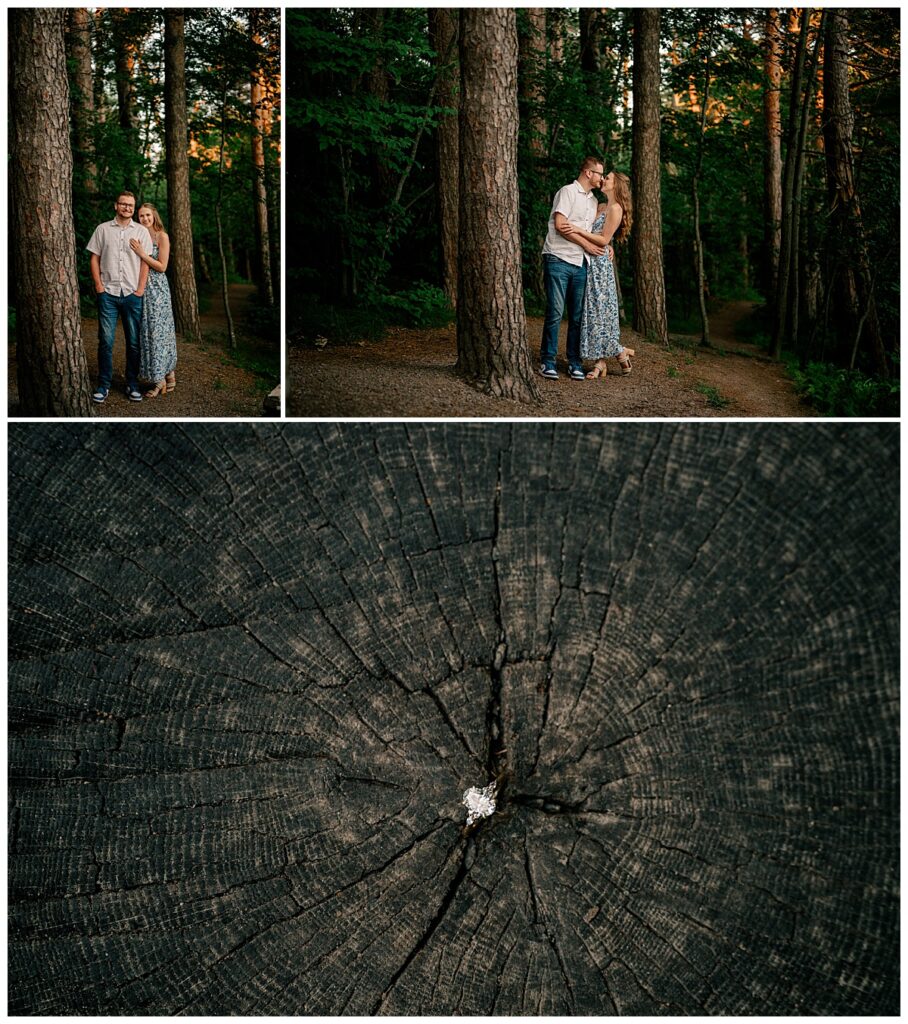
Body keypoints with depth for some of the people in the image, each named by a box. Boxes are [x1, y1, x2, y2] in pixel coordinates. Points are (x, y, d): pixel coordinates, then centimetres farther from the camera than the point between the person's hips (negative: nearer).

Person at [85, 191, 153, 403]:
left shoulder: (141, 231, 8)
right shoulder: (103, 229, 9)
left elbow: (145, 262, 4)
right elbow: (94, 258, 9)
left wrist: (140, 289, -4)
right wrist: (98, 285, -2)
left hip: (132, 294, 0)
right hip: (108, 293, 0)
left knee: (134, 342, 2)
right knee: (105, 340, -2)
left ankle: (132, 384, 12)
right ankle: (103, 385, 5)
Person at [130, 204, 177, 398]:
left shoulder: (162, 236, -5)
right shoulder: (139, 237, 10)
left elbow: (162, 266, -11)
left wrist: (141, 253, -17)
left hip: (157, 287, -6)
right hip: (141, 287, 6)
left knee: (157, 329, -5)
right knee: (147, 329, 6)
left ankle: (160, 381, 1)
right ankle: (169, 375, 14)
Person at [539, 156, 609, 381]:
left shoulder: (593, 201, 21)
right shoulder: (567, 192, -2)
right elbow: (560, 226, -12)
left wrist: (605, 244, 7)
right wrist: (586, 244, -8)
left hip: (580, 263, 7)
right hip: (558, 259, -7)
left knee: (577, 315, 4)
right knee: (555, 313, -8)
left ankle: (575, 362, 9)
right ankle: (547, 361, -1)